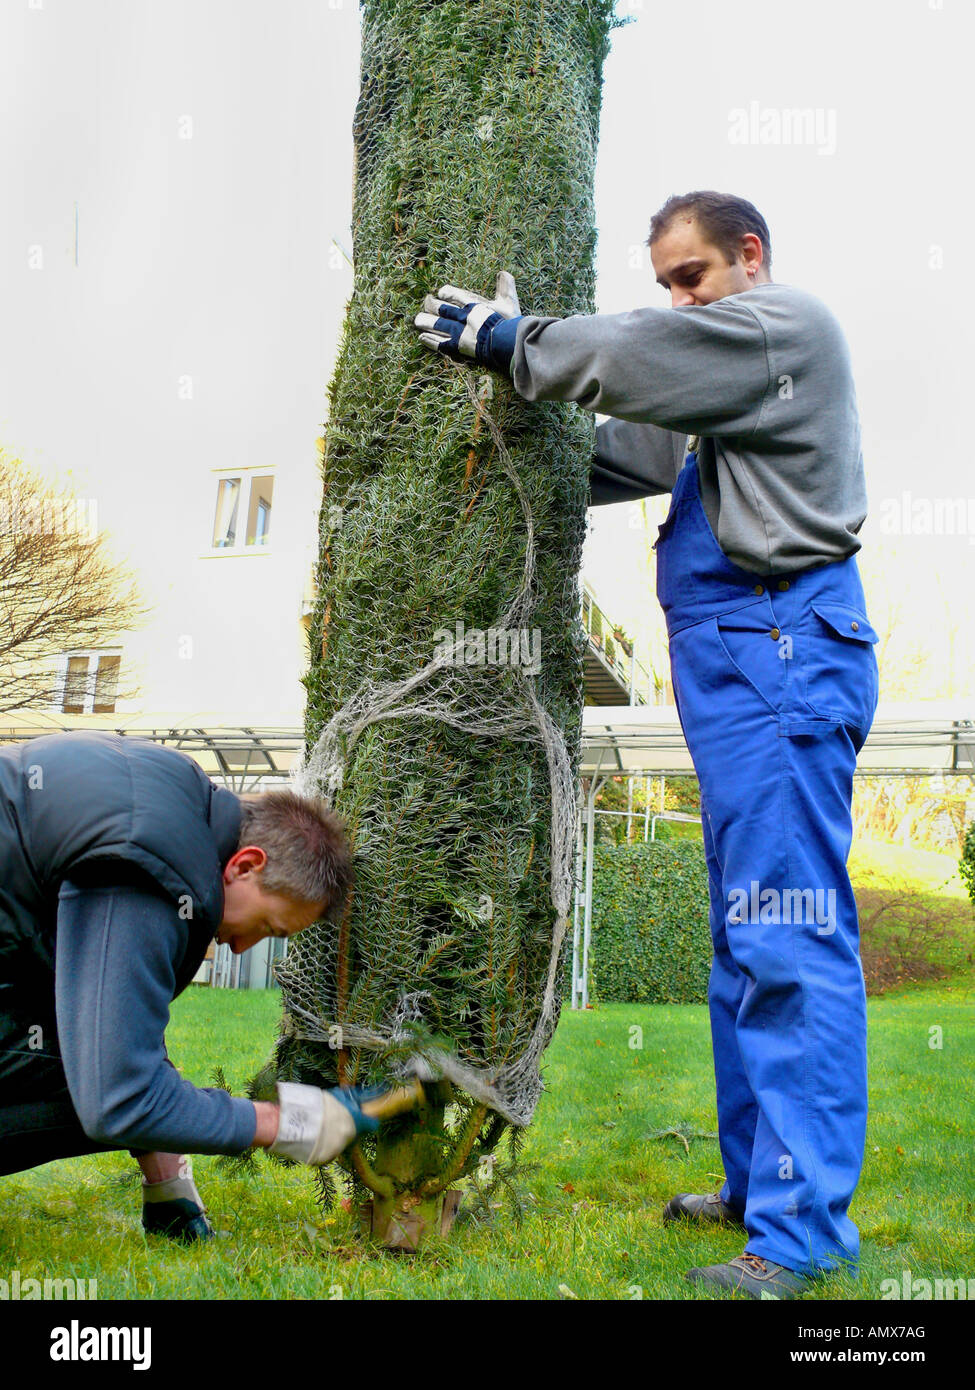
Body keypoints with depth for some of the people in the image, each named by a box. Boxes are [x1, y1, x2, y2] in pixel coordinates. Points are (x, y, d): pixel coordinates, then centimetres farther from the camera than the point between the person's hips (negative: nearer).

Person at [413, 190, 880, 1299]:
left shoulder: (787, 325, -2)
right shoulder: (722, 377, 26)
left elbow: (637, 356, -13)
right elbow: (628, 452, 22)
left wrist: (507, 341, -4)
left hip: (779, 646, -10)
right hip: (735, 662, 10)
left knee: (788, 937, -14)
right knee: (745, 939, 12)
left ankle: (801, 1232, -14)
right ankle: (758, 1183, 20)